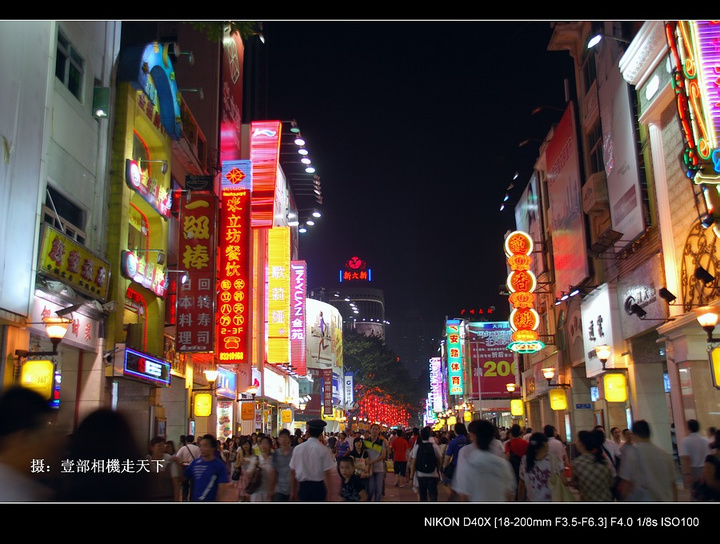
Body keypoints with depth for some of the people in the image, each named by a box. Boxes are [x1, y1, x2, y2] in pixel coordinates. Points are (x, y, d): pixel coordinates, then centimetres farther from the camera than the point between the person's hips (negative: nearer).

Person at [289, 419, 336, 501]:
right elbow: (327, 474, -13)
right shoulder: (324, 450, -10)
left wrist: (293, 492, 14)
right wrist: (328, 494, -5)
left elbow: (292, 472, 3)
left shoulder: (297, 448, -1)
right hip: (319, 486, -3)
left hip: (303, 486, 3)